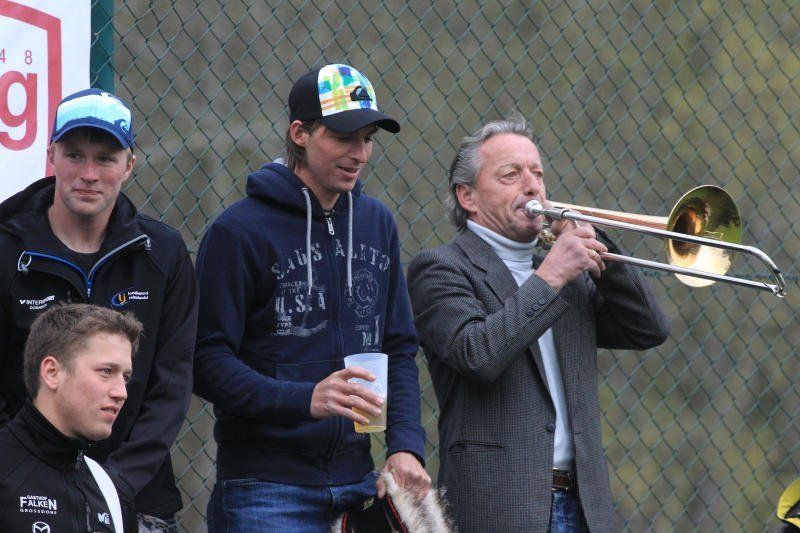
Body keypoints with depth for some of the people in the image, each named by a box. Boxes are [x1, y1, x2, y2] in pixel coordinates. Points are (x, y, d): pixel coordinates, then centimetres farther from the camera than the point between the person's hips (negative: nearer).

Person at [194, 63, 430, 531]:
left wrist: (406, 445, 1)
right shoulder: (240, 231, -8)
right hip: (265, 488, -6)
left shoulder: (377, 223, 12)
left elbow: (400, 350, 15)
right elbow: (209, 361, -12)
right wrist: (304, 399, -25)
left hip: (358, 481, 6)